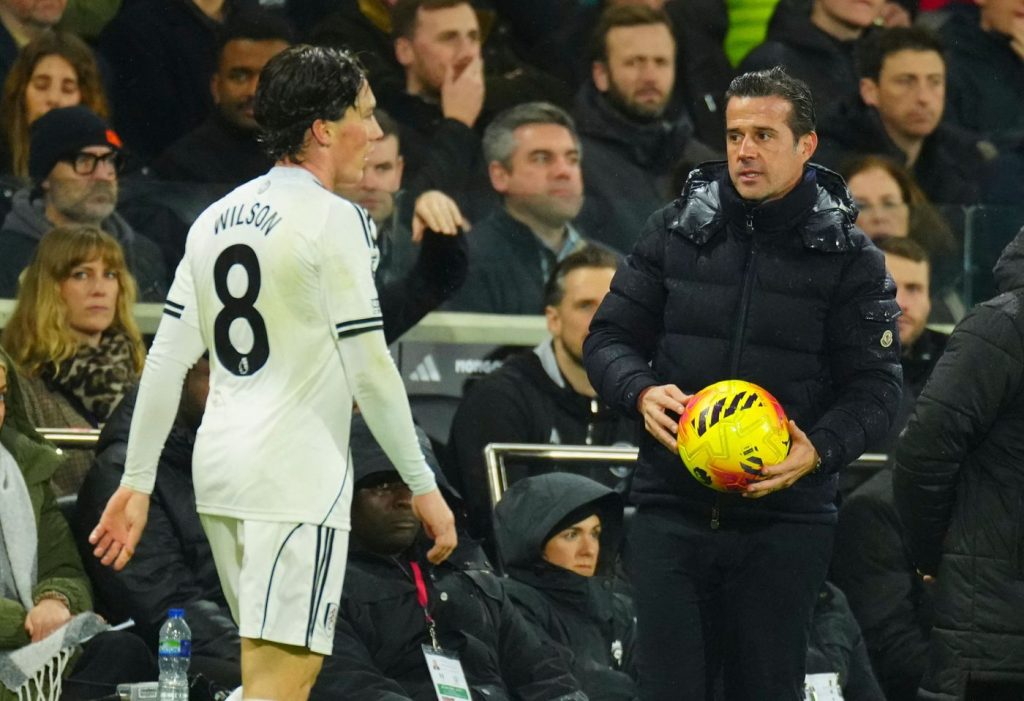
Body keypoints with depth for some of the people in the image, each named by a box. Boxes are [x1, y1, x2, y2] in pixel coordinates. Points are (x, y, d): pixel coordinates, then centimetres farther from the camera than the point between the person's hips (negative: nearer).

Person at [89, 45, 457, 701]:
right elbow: (371, 370, -12)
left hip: (220, 467, 8)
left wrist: (137, 483, 14)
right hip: (298, 475, -8)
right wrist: (424, 486, -6)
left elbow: (167, 359, 11)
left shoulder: (217, 219, 12)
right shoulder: (334, 220, -10)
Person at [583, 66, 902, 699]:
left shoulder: (850, 259, 0)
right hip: (673, 508, 2)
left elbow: (875, 387, -2)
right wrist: (641, 392, -11)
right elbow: (610, 337, 11)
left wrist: (819, 450, -20)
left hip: (786, 515, -2)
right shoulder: (676, 230, 6)